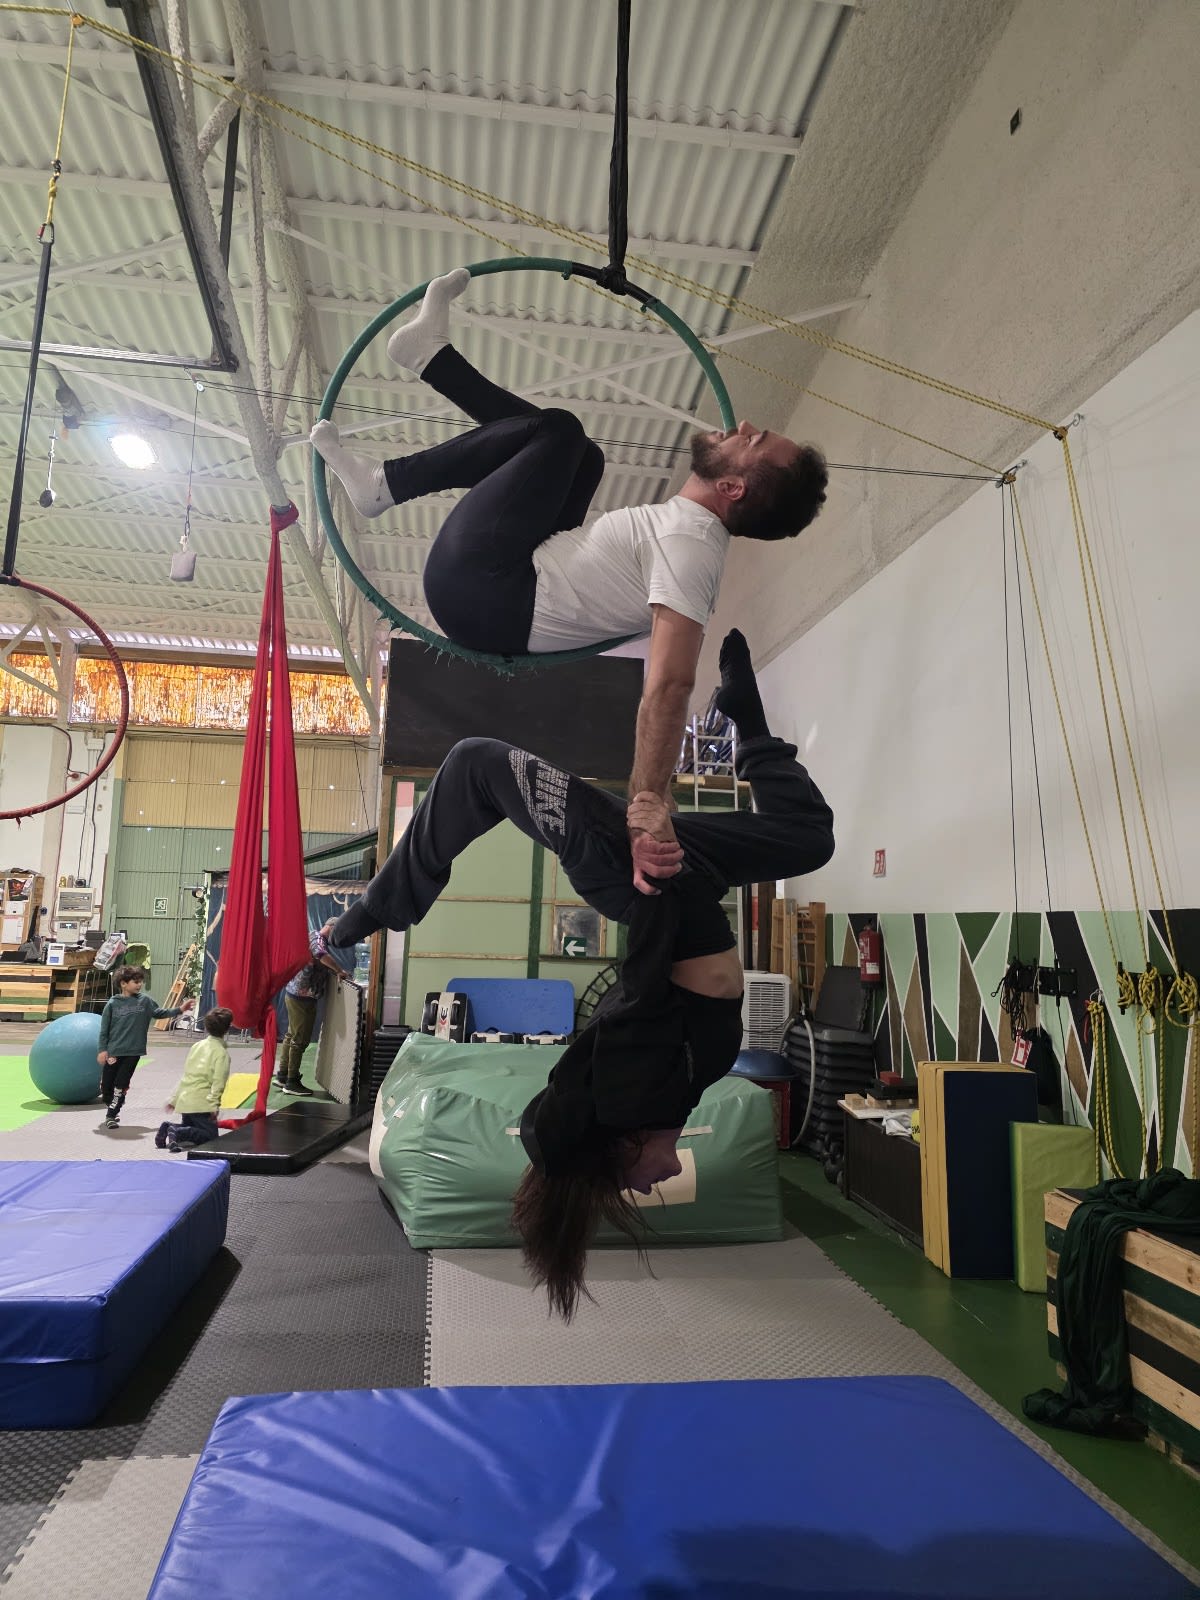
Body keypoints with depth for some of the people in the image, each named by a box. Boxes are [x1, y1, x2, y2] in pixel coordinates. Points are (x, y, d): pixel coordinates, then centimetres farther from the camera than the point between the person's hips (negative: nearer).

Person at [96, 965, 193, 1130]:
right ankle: (110, 1109, 35)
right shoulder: (113, 1004, -3)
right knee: (106, 1084, 10)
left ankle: (111, 1115, 11)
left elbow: (160, 1012, 10)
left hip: (133, 1051, 0)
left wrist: (179, 1010, -2)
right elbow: (104, 1029, 0)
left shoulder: (145, 1000, 2)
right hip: (113, 1051, 0)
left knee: (121, 1085, -1)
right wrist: (103, 1050, -3)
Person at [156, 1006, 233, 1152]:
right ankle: (178, 1132, -19)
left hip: (184, 1101, 8)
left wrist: (174, 1098, 24)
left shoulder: (197, 1045, 13)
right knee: (211, 1136, -1)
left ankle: (168, 1127, 0)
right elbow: (218, 1082, -17)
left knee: (190, 1128, 27)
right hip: (201, 1104, -7)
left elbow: (186, 1074, 18)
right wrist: (214, 1106, -18)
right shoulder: (222, 1052, -8)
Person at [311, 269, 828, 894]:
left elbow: (671, 684, -34)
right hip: (493, 607, 9)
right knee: (581, 454, 22)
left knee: (558, 429, -8)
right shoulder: (690, 532, 7)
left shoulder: (689, 549, -21)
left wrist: (648, 803, -42)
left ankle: (385, 483, 7)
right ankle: (432, 351, 24)